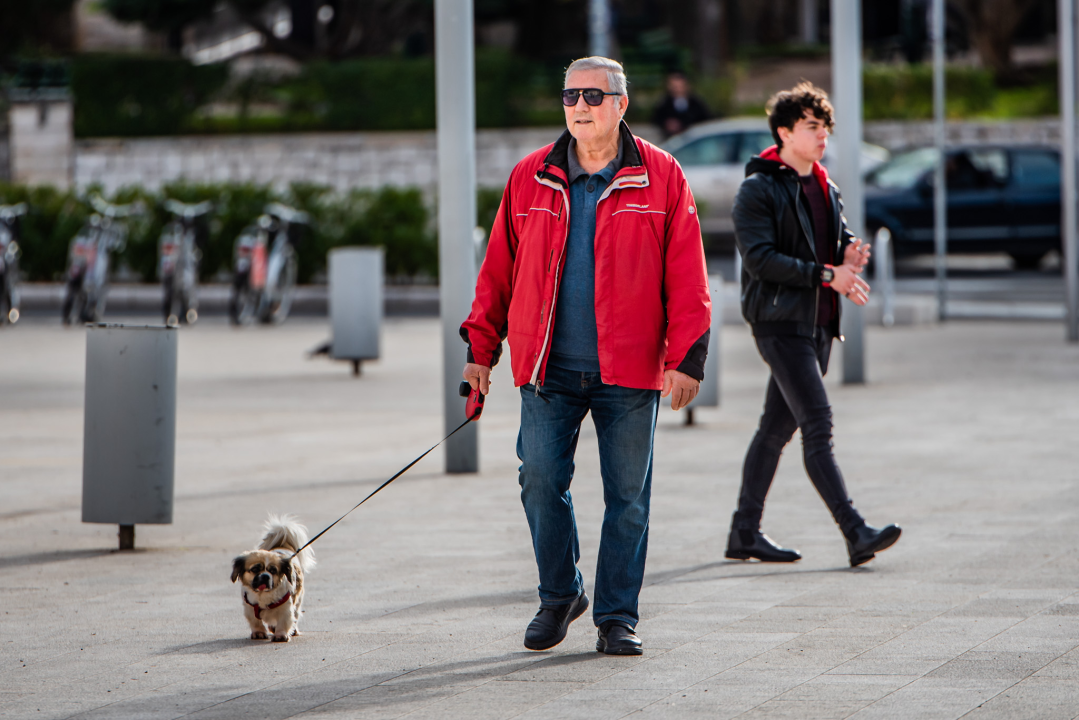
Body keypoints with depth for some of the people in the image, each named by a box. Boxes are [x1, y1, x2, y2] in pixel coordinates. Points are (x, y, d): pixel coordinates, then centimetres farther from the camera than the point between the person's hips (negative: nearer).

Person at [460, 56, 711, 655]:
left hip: (629, 371, -1)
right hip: (548, 370, 1)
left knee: (627, 496, 3)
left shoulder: (660, 178, 1)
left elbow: (686, 276, -1)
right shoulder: (530, 179, 7)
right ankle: (559, 595, 17)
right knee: (540, 481, -4)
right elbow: (499, 269, 11)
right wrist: (481, 347, 8)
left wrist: (687, 357, -8)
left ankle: (617, 617, 13)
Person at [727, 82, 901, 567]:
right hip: (780, 322, -8)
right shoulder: (758, 190, -9)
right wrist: (827, 275, -22)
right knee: (818, 424, -14)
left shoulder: (825, 189, 16)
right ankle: (856, 534, -20)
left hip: (817, 323, 8)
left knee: (777, 427, 12)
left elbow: (841, 240, 23)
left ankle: (745, 532, 19)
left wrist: (851, 255, -3)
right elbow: (760, 259, -18)